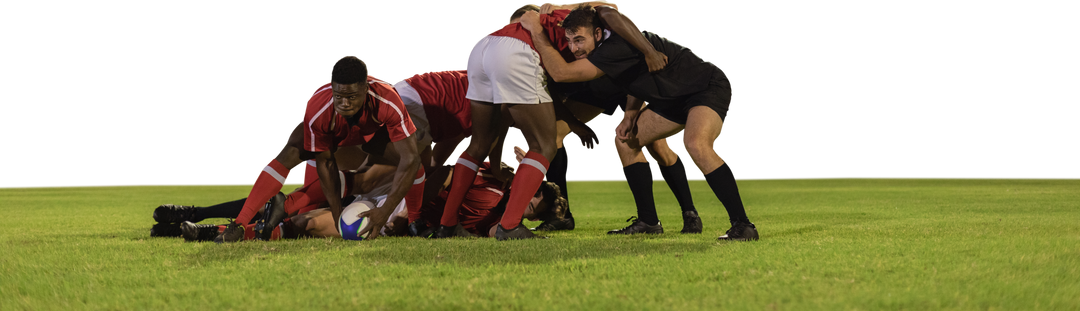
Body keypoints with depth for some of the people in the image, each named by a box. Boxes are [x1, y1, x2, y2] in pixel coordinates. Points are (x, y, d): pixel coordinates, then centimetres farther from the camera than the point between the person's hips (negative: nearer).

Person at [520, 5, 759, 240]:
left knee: (695, 143, -36)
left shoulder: (619, 48, -30)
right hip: (677, 97, 10)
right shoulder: (611, 45, 1)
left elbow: (561, 73, -30)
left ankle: (742, 225, -29)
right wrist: (631, 113, 1)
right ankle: (649, 222, 12)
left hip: (711, 87, -10)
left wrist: (536, 30, -23)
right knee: (624, 138, 8)